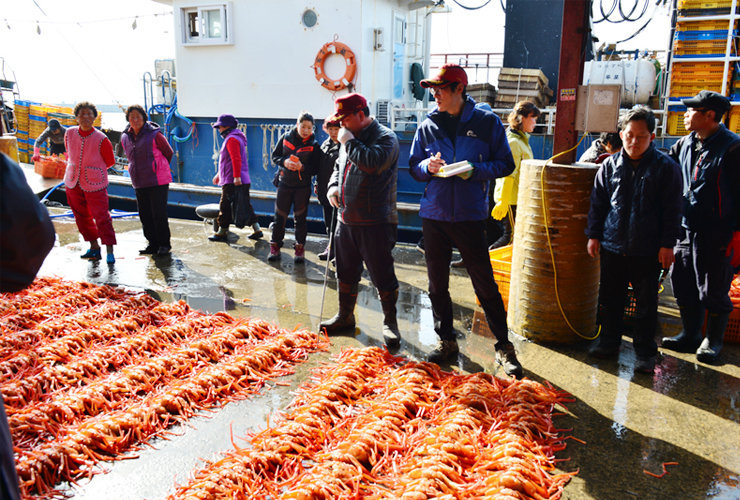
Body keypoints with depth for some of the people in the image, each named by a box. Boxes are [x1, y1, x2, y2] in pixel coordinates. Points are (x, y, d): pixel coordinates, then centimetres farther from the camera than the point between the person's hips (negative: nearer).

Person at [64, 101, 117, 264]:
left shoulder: (101, 139, -13)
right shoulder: (69, 133, 0)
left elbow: (110, 161, 0)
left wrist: (93, 171, 7)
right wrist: (74, 167, 16)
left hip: (94, 184, -5)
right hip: (73, 183, 5)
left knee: (102, 217, -6)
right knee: (82, 217, 12)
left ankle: (109, 252, -1)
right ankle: (94, 247, 25)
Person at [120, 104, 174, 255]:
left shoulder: (154, 135, -9)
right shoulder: (125, 137, 7)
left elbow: (169, 153, 3)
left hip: (158, 182, -6)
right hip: (139, 183, 6)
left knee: (159, 214, -5)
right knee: (145, 215, 8)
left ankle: (164, 244, 7)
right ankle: (153, 244, 19)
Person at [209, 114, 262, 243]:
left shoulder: (232, 139, -11)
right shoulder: (233, 138, 23)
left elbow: (236, 159, -22)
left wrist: (236, 176, -27)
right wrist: (219, 174, 30)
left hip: (232, 181, -10)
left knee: (225, 205, -2)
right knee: (245, 206, 10)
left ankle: (222, 232, 6)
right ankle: (257, 230, 10)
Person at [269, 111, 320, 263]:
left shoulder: (314, 145, -4)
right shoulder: (285, 138, 1)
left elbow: (315, 169, -6)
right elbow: (275, 156, 5)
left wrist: (302, 167, -24)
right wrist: (284, 162, -16)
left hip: (303, 186, -1)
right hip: (284, 183, 2)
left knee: (300, 218, 4)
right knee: (280, 216, 6)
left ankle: (300, 249, 14)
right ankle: (275, 247, 17)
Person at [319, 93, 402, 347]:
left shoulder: (385, 137, -10)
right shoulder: (349, 138, 14)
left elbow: (373, 163, -30)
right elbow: (339, 166, 28)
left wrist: (349, 142, -17)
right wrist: (333, 187, 8)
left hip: (376, 223, -8)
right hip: (346, 219, 8)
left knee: (383, 276, 0)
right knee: (346, 272, 17)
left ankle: (390, 323, 15)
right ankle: (345, 316, 33)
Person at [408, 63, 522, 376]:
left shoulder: (487, 122, -1)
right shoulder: (428, 126, 9)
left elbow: (505, 164, 1)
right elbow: (413, 166, 14)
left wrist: (475, 170, -16)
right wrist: (428, 166, -9)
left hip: (470, 215, -4)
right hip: (433, 215, 4)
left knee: (485, 284, 0)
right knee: (437, 284, 11)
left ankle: (504, 346, 14)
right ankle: (446, 341, 27)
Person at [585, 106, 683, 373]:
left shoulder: (666, 167, -3)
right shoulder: (610, 165, 4)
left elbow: (672, 210, -2)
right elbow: (597, 203, 11)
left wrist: (667, 244, -6)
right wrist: (594, 235, 7)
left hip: (648, 250, -3)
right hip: (612, 246, 3)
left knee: (646, 303, 6)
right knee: (610, 298, 14)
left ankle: (645, 352, 19)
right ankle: (609, 341, 30)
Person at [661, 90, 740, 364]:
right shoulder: (686, 143, 9)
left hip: (717, 233, -7)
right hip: (686, 228, 7)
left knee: (713, 291, 4)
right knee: (683, 283, 13)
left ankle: (713, 341, 22)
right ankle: (690, 335, 30)